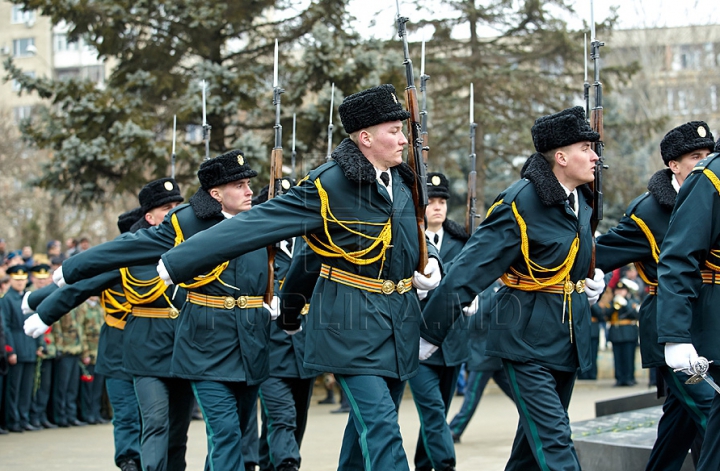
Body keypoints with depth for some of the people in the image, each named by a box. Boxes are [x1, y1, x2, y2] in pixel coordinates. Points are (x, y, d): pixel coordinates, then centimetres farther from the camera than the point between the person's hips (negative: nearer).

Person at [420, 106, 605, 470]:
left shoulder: (582, 200, 7)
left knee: (536, 437, 16)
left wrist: (593, 279, 5)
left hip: (570, 340, 8)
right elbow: (468, 271, -19)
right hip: (529, 340, -8)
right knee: (554, 442, -12)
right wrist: (431, 333, -19)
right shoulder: (518, 204, -18)